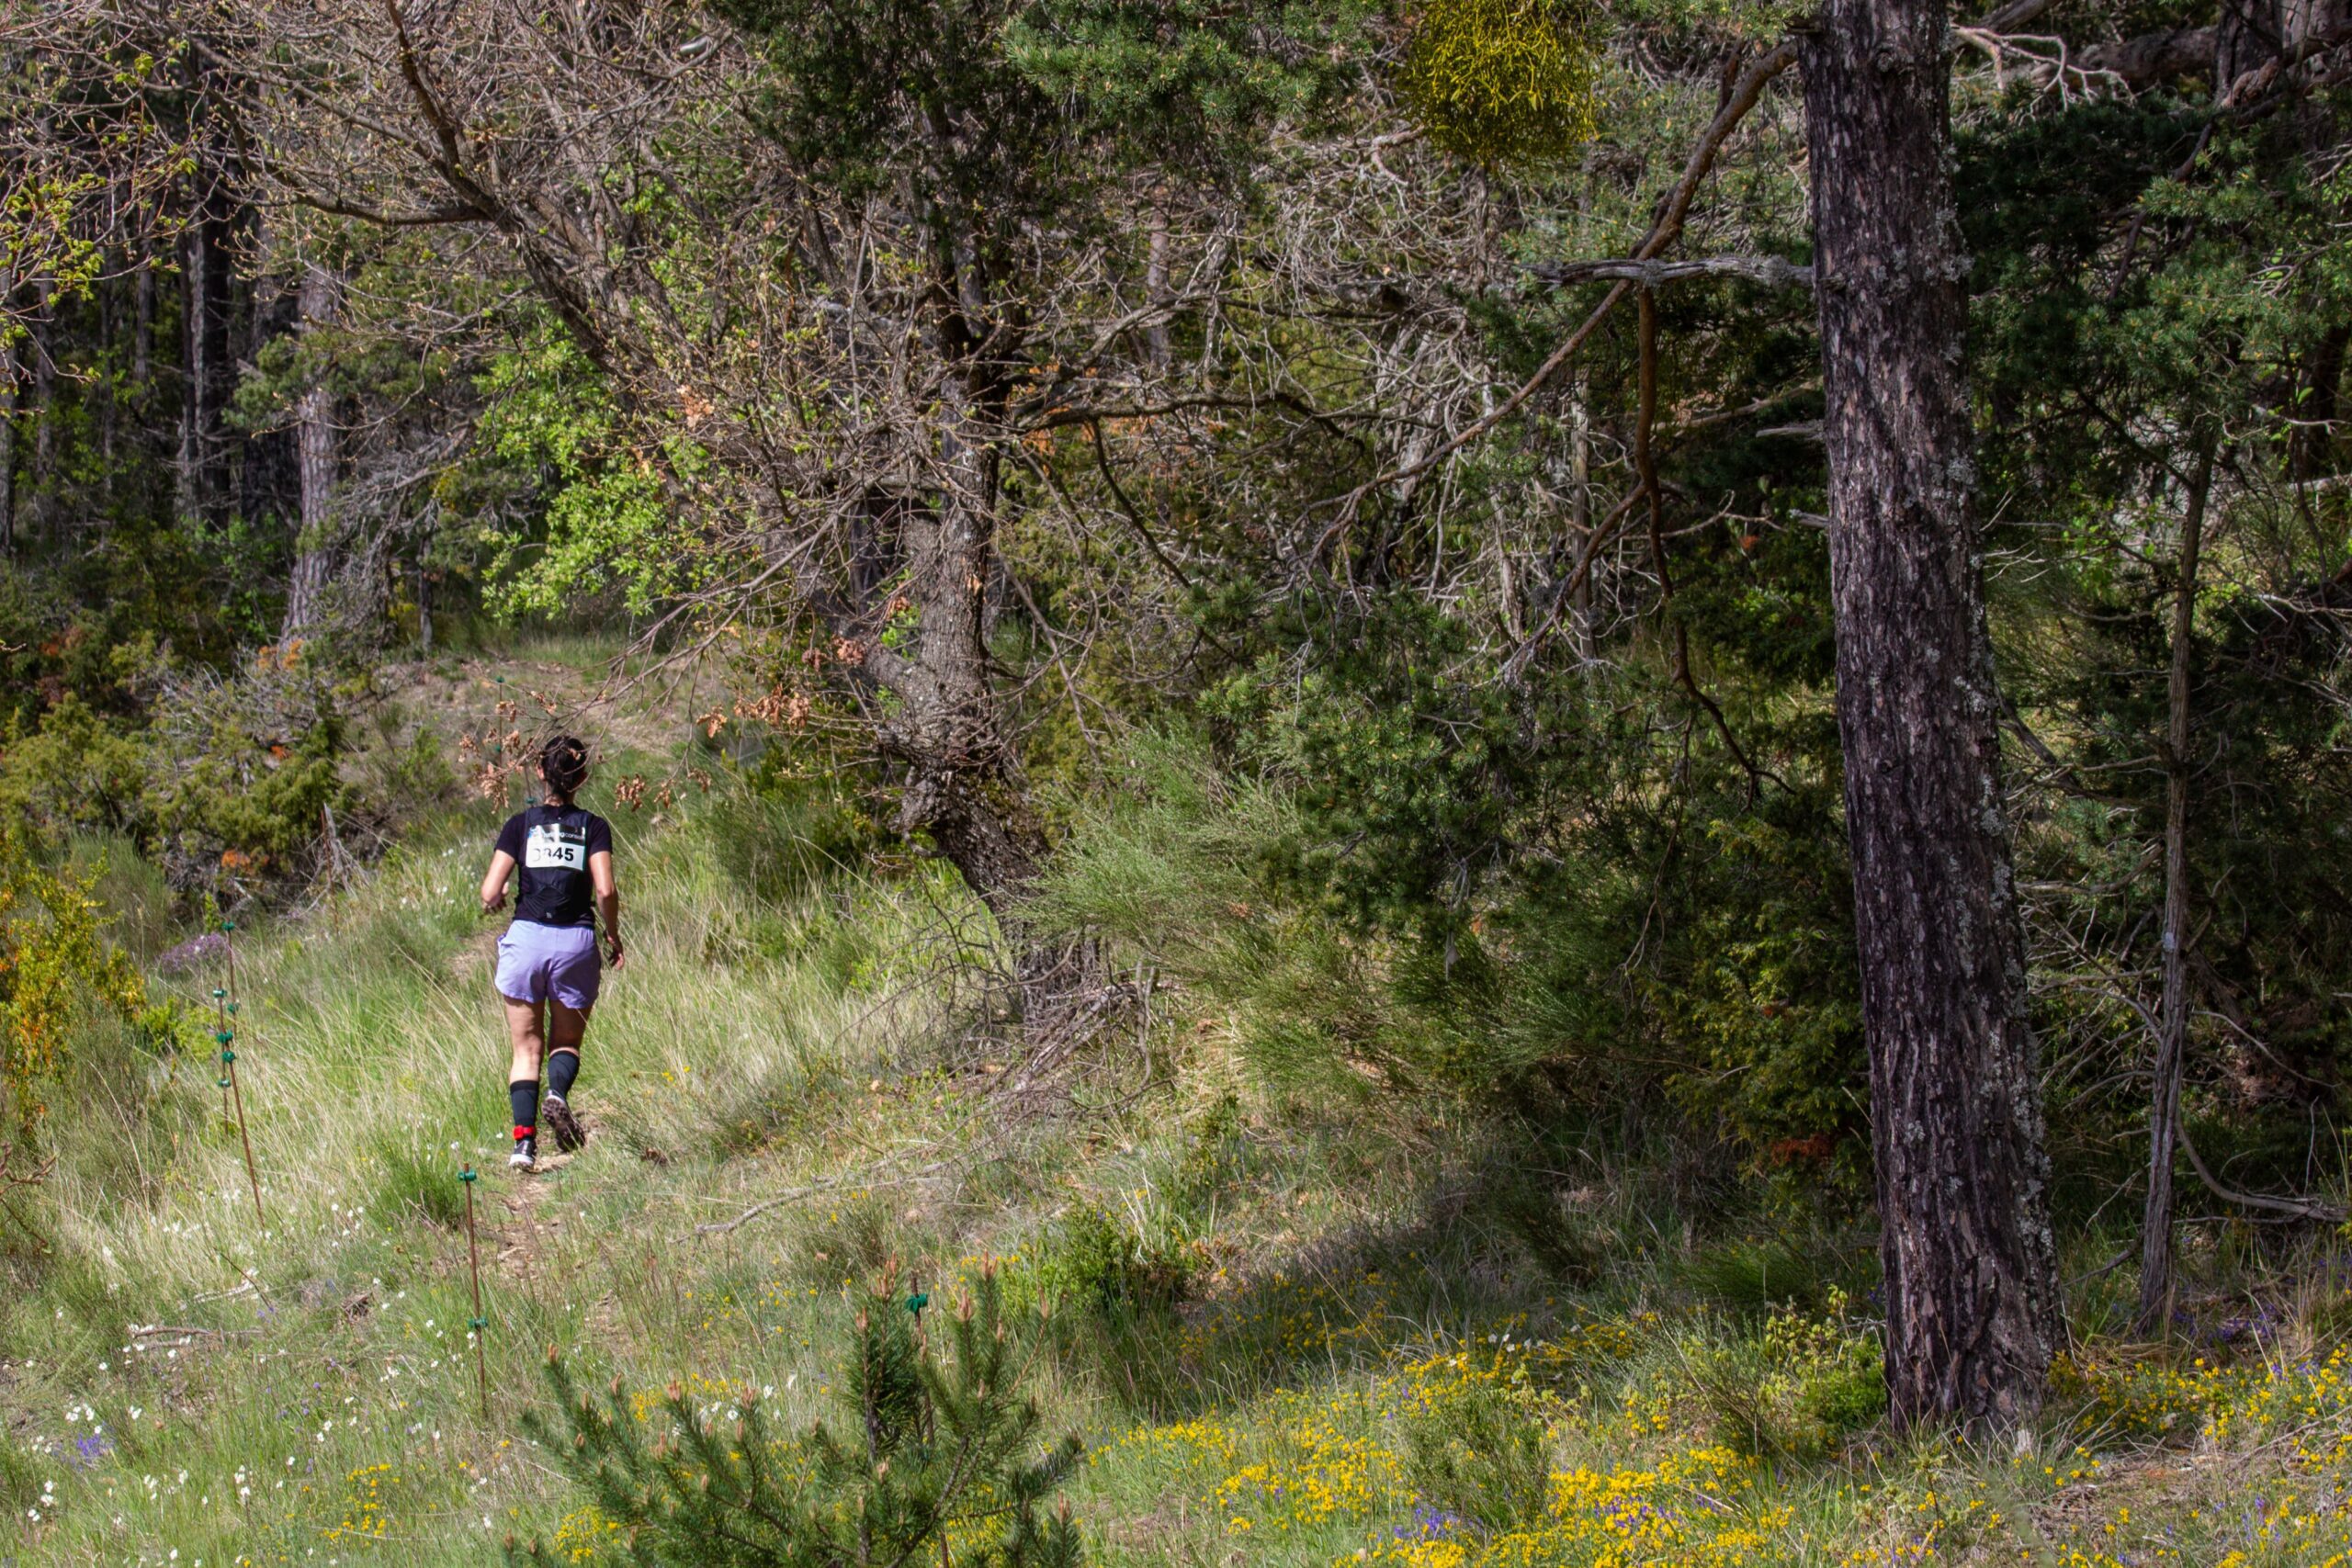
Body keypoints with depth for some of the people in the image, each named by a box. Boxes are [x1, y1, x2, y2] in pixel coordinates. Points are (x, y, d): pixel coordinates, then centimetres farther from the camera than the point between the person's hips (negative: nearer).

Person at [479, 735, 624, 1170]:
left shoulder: (520, 824, 4)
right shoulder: (594, 827, 3)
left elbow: (490, 894, -2)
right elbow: (606, 892, -10)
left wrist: (496, 903, 21)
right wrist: (613, 936, 6)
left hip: (525, 939, 0)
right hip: (575, 943, 0)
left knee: (527, 1049, 8)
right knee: (566, 1043, 16)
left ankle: (524, 1141, -9)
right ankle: (558, 1093, -17)